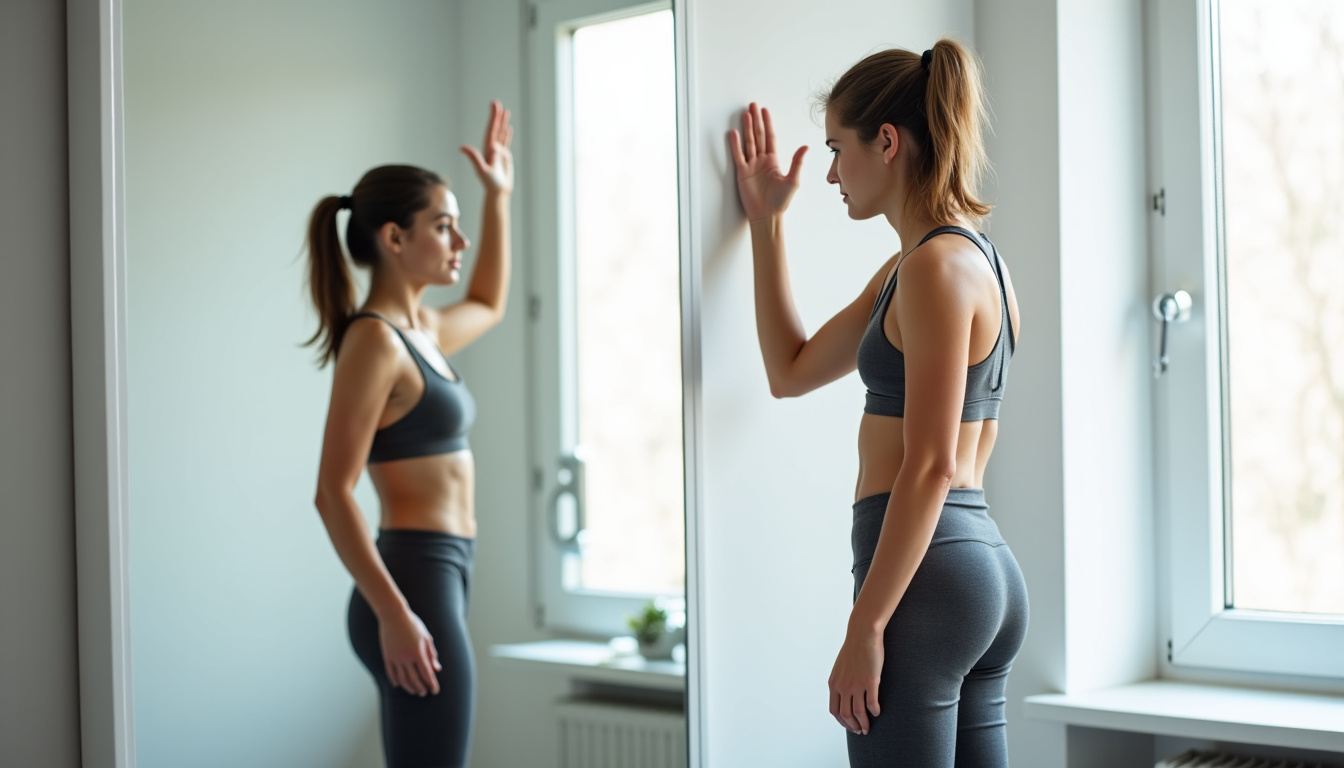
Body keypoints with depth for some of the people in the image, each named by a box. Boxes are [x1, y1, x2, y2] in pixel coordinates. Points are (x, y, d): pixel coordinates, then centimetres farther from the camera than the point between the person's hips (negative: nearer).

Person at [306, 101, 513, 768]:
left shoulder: (423, 331, 15)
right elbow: (333, 494, -17)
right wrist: (392, 613, -23)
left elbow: (488, 304, 39)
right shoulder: (373, 339, -12)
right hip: (415, 581, -10)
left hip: (440, 579, 10)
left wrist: (499, 197, 34)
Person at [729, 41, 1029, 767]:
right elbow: (791, 372, 24)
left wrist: (863, 627, -17)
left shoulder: (940, 266, -12)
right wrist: (766, 222, 24)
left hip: (929, 572, -10)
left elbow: (931, 468, -17)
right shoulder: (905, 268, 17)